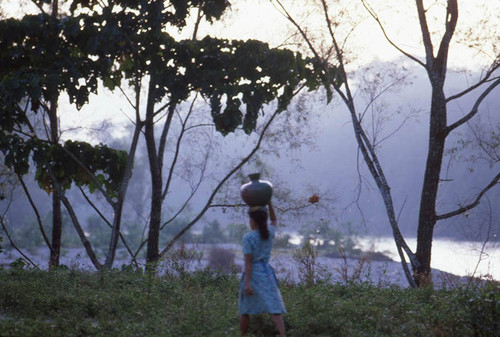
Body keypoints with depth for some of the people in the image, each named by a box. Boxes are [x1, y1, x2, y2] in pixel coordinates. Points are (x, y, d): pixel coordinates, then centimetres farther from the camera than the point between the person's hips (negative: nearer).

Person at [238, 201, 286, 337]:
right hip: (266, 273, 3)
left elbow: (248, 262, -15)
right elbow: (274, 220, 26)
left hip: (252, 274, -3)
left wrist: (247, 283, -17)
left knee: (244, 310, 14)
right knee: (274, 310, -7)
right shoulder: (270, 233, 3)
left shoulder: (248, 238, -10)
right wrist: (269, 203, 17)